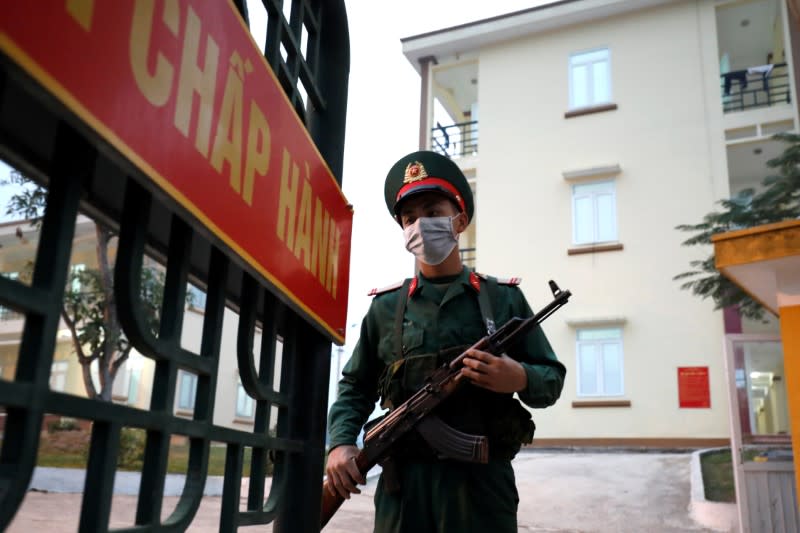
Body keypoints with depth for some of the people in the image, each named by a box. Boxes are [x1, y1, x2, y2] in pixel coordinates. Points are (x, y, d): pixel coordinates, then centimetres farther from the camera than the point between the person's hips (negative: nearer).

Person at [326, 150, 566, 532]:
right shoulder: (386, 306, 8)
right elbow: (356, 387, 13)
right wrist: (341, 442, -4)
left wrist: (521, 378, -14)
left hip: (483, 480, 0)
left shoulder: (503, 298, 6)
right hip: (404, 483, 1)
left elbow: (552, 379, 7)